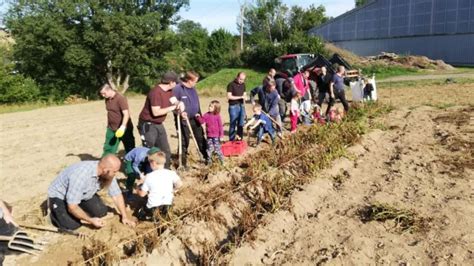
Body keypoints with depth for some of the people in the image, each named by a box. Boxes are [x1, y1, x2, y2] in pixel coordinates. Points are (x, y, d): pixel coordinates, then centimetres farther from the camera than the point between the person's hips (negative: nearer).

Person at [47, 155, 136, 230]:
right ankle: (54, 211, 10)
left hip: (83, 194, 6)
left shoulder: (107, 173, -20)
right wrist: (90, 220, -27)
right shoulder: (81, 175, -41)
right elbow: (72, 207, -34)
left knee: (101, 212, -7)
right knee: (72, 225, -19)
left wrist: (125, 216, -10)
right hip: (59, 195, -6)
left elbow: (117, 195, -8)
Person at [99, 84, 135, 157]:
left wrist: (123, 127, -36)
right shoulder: (107, 99, 6)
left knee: (129, 149, 5)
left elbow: (126, 114, -26)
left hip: (123, 129, -7)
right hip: (111, 129, 7)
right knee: (108, 149, 9)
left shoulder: (120, 98, -19)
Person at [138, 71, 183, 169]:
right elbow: (156, 112, -28)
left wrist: (179, 104, -16)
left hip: (159, 124, 9)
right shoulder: (156, 92, -25)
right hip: (148, 125, -9)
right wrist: (173, 107, -22)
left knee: (165, 150, 14)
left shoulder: (169, 90, 2)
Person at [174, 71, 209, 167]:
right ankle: (183, 163, 13)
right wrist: (180, 112, -28)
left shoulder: (193, 89, 11)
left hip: (195, 119, 7)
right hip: (183, 120, -7)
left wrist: (199, 114, 12)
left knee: (201, 139, 15)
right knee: (184, 142, 1)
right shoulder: (177, 89, -15)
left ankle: (207, 157, 29)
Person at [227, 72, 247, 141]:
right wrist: (240, 97, -17)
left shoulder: (243, 84, 11)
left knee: (241, 123, 8)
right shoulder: (231, 85, -8)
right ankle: (231, 140, 8)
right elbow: (229, 96, -13)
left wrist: (244, 96, -2)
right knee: (233, 124, -1)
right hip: (233, 106, -6)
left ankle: (240, 138, 19)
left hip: (241, 105, 6)